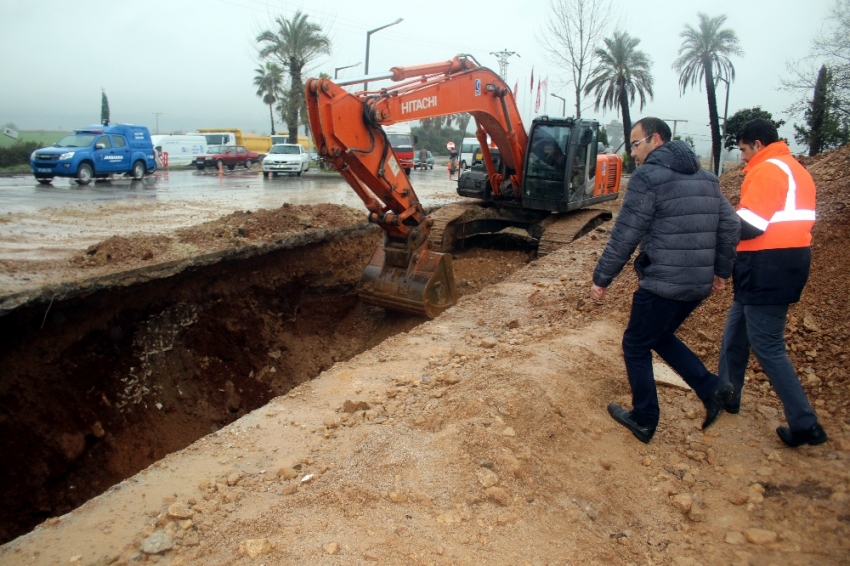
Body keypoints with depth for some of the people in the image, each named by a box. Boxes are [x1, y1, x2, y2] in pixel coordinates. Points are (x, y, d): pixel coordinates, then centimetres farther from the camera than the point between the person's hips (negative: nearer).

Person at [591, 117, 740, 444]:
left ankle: (644, 420, 19)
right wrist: (721, 270, 23)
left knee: (636, 346, 10)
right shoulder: (706, 177, 13)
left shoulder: (648, 177, -11)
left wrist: (602, 278, -6)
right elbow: (730, 226, 14)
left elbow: (624, 236, -13)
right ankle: (711, 388, 15)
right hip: (698, 285, 8)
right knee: (660, 336, 26)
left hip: (662, 284, -8)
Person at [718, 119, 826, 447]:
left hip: (768, 269, -10)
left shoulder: (767, 170, -14)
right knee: (736, 331, 19)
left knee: (767, 346, -4)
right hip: (789, 261, 10)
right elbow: (788, 220, 15)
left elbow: (748, 226, -21)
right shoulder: (795, 170, 18)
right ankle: (726, 396, 31)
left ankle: (805, 425, 1)